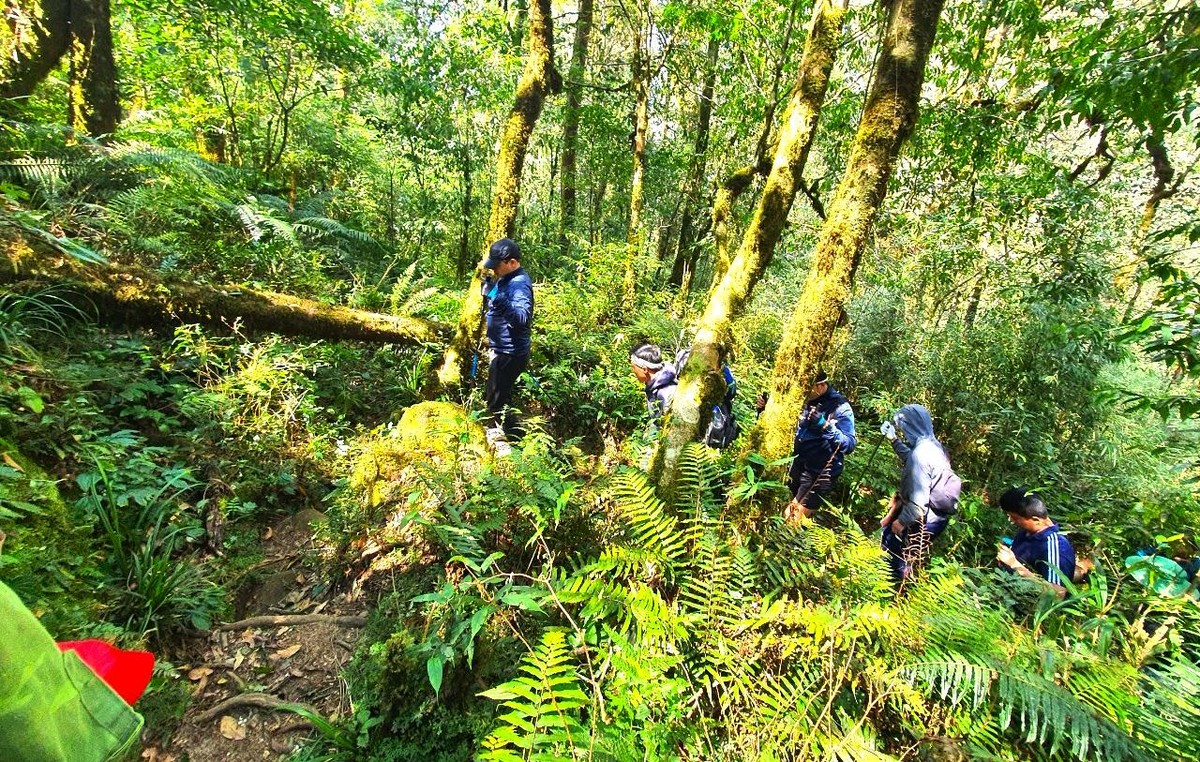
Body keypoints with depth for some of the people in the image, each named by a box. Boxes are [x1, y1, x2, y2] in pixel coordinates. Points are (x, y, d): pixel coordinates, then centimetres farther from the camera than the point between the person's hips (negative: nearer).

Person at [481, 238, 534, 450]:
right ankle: (504, 429, 45)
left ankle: (520, 441, 11)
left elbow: (524, 318, -37)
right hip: (502, 349, 11)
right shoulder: (506, 279, 7)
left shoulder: (520, 284, -23)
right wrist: (489, 291, 2)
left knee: (497, 401, -2)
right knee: (499, 395, 25)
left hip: (510, 353, -11)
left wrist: (501, 302, -50)